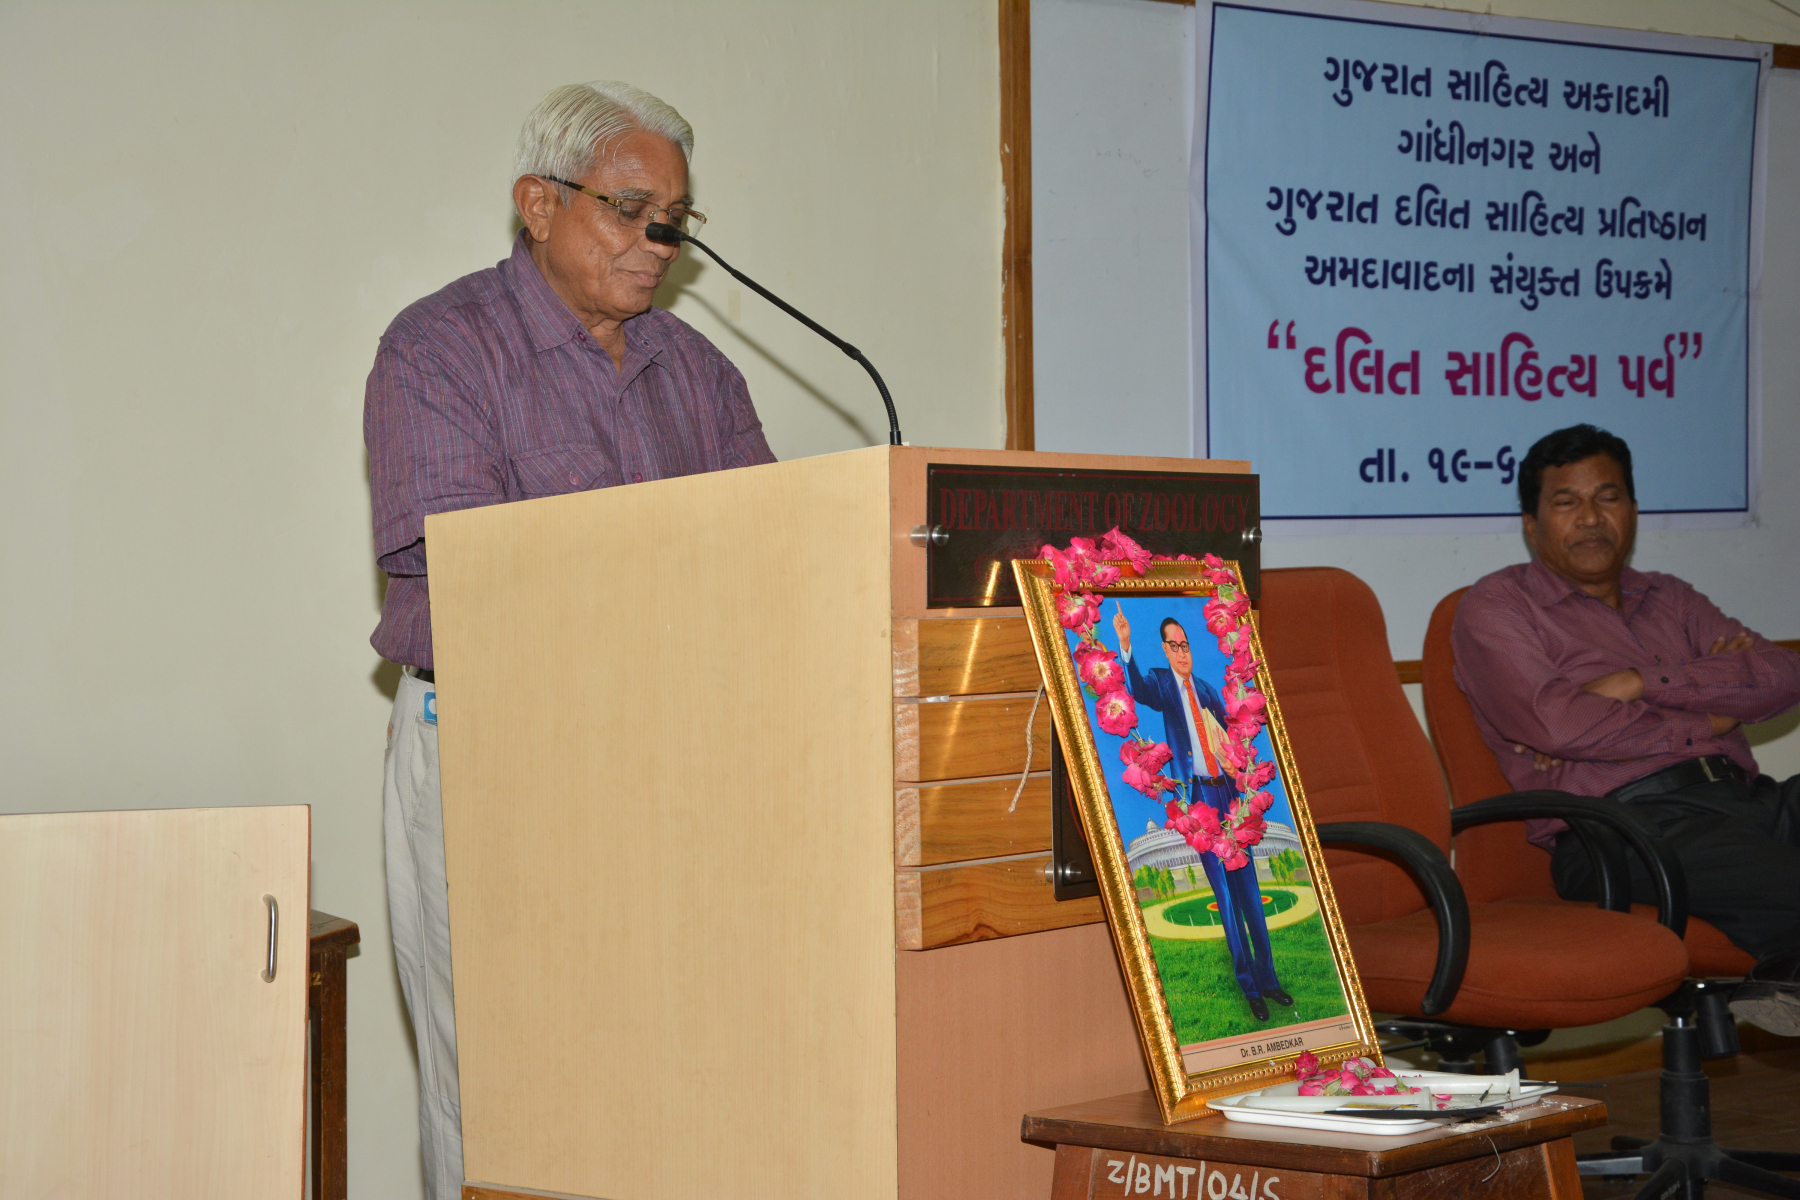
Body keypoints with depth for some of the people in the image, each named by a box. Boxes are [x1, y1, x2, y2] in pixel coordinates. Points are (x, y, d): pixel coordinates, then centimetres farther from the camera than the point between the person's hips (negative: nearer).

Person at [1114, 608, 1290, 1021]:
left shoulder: (1206, 689, 16)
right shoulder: (1162, 681, 0)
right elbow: (1140, 691, -24)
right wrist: (1125, 646, -40)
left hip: (1227, 791, 5)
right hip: (1198, 796, -5)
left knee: (1250, 889, 8)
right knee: (1226, 896, -4)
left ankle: (1267, 978, 15)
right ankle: (1250, 988, 1)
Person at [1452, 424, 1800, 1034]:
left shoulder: (1670, 599, 28)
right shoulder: (1495, 607, 10)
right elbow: (1555, 723, -9)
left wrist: (1641, 682, -2)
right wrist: (1701, 723, 1)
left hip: (1746, 795, 7)